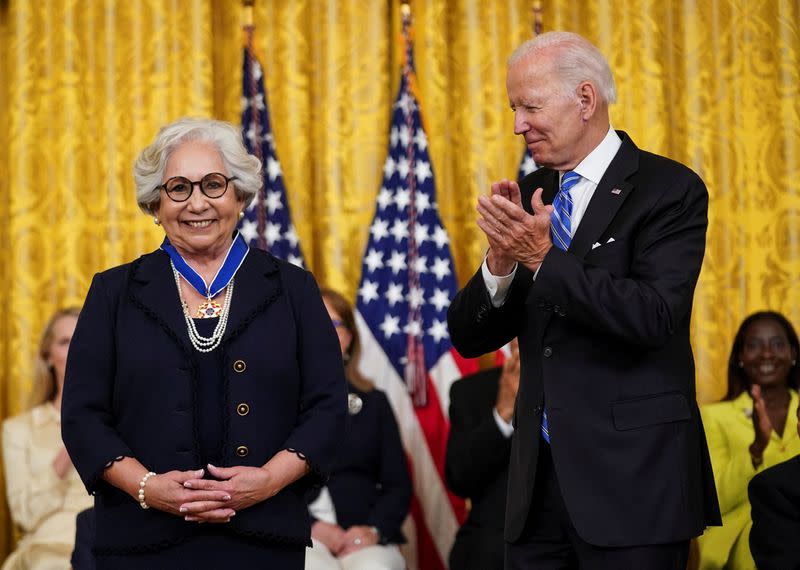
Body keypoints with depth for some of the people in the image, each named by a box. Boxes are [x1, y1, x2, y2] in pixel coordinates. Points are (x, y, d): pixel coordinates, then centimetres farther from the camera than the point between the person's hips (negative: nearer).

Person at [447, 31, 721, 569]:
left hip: (632, 479, -5)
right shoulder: (528, 196, 11)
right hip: (541, 473, 6)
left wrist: (544, 258, -20)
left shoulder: (669, 189, -6)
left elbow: (654, 317, -19)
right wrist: (501, 261, -10)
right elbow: (470, 337, 9)